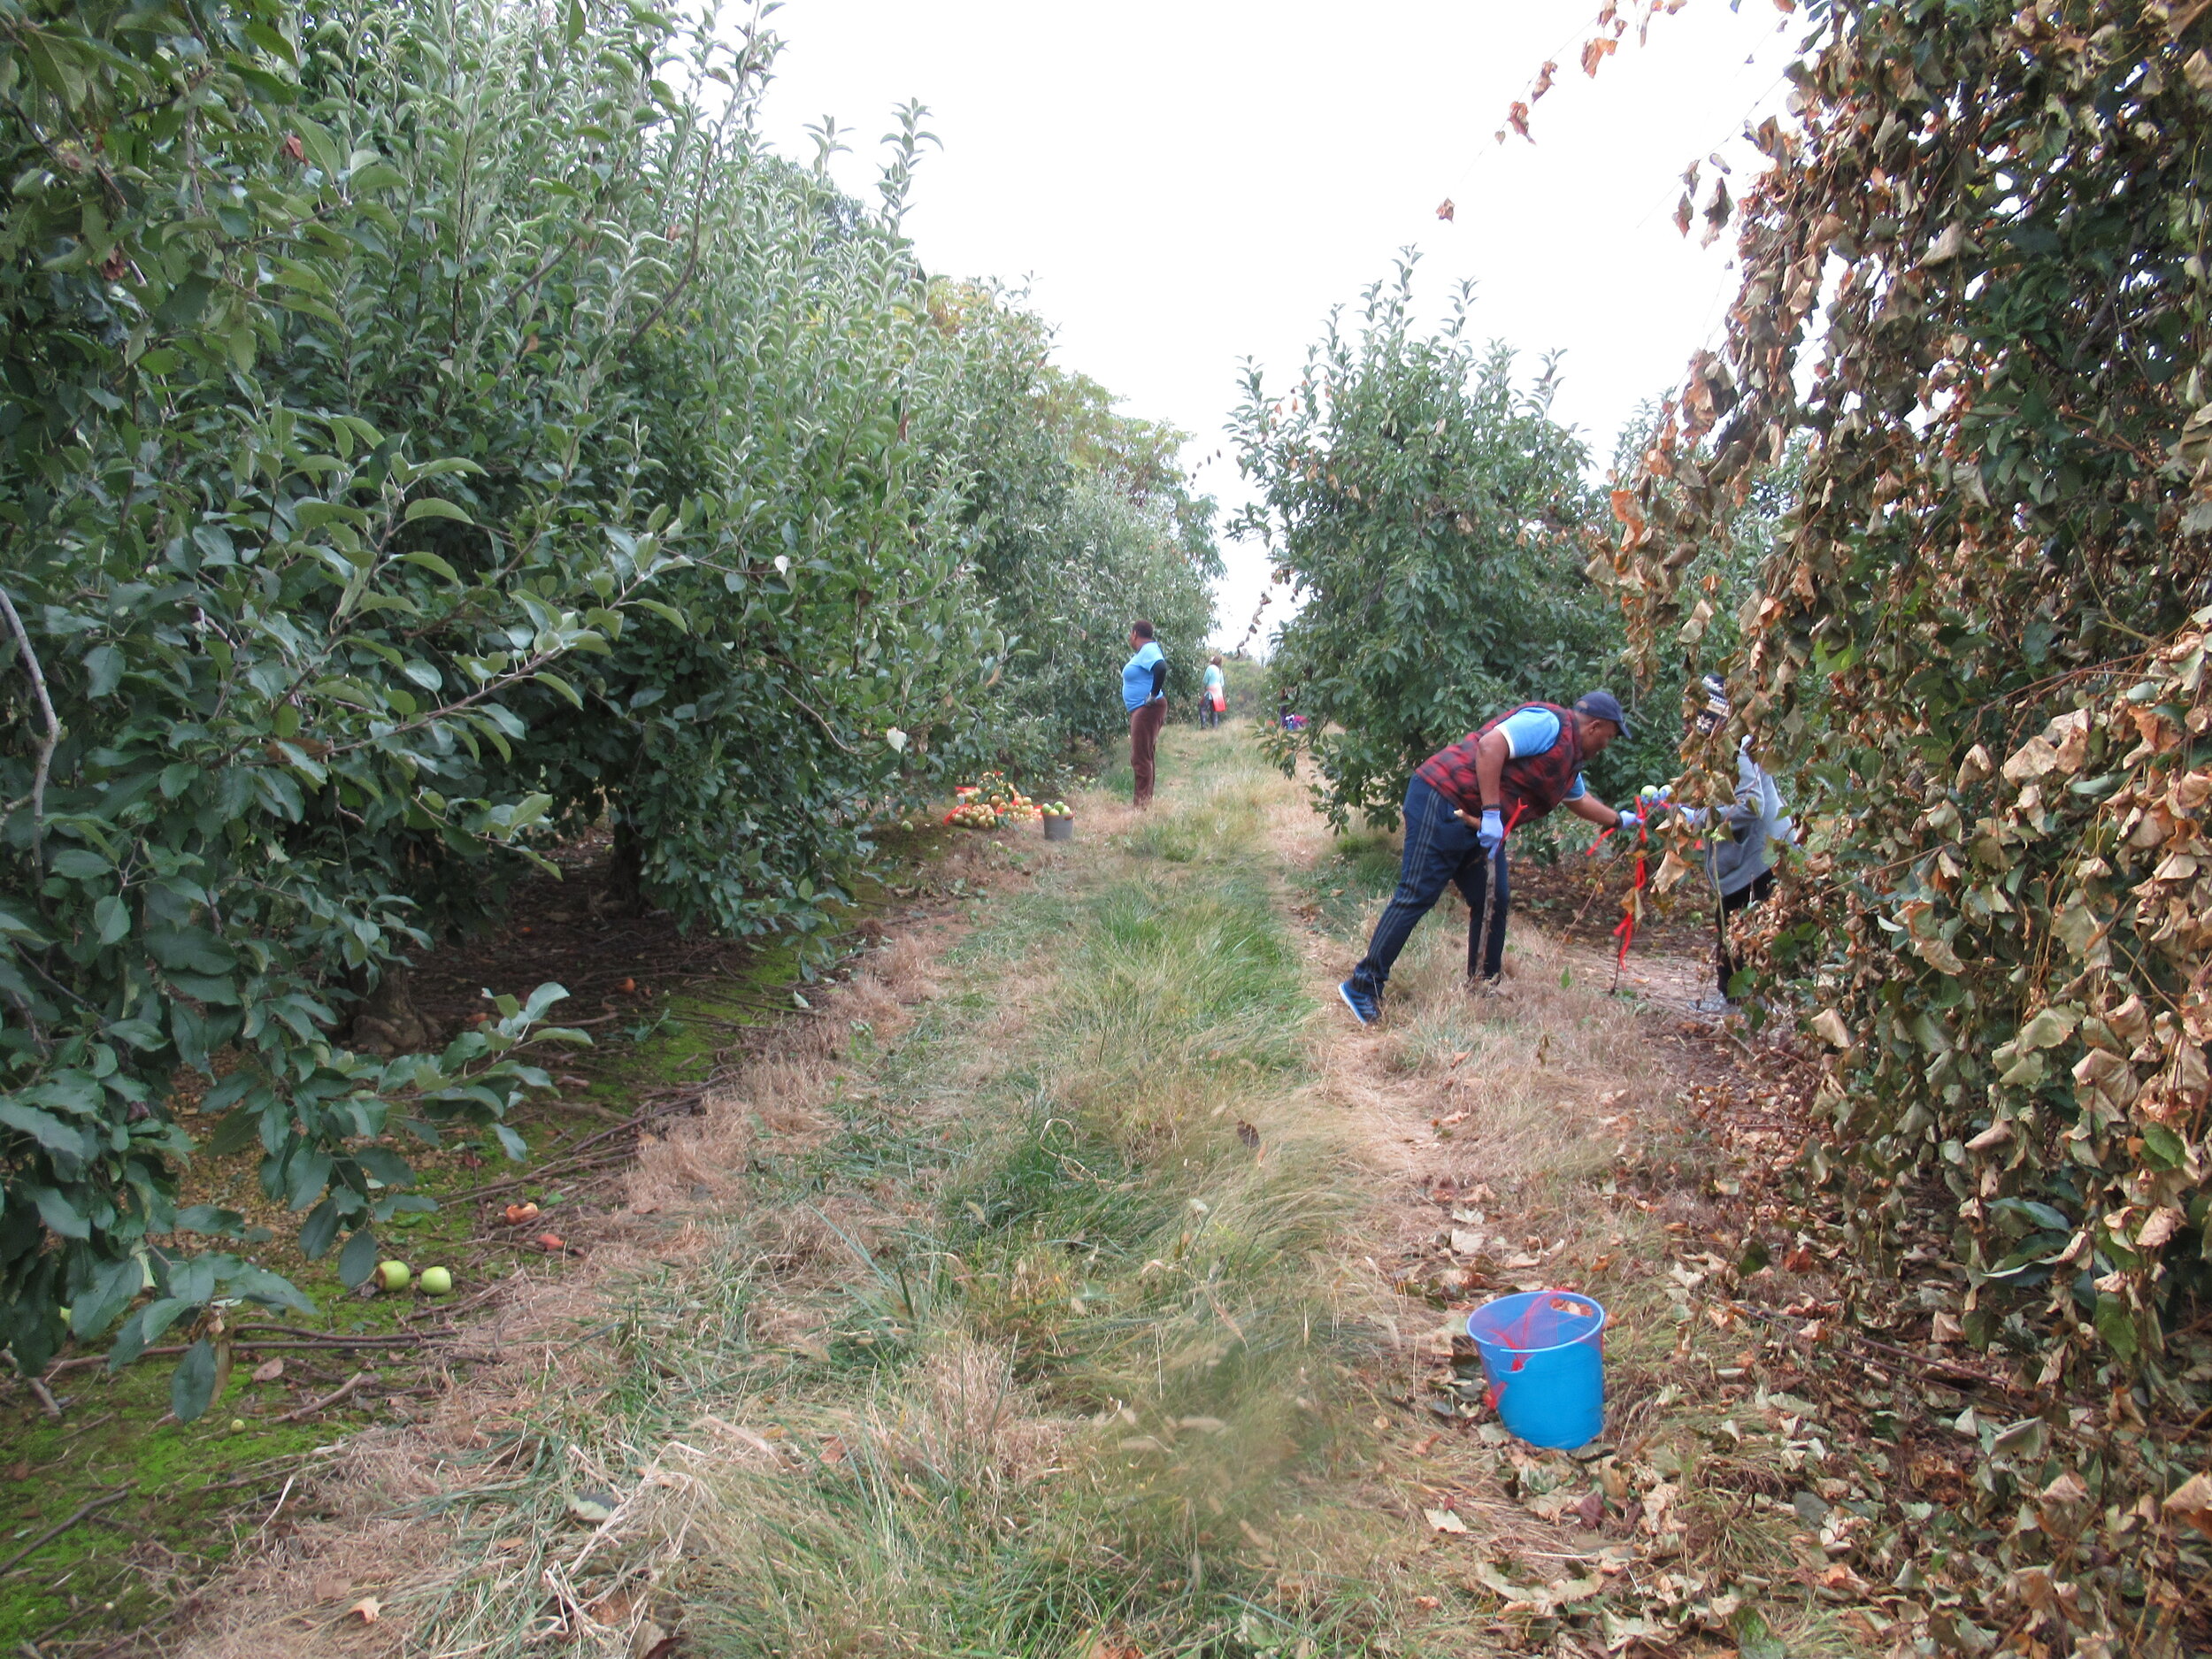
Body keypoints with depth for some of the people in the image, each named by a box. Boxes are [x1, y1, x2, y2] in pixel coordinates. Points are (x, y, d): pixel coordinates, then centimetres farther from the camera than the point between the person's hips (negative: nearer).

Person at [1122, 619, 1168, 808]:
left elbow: (1161, 668, -32)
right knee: (1144, 757, 15)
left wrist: (1154, 695, -25)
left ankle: (1143, 802, -8)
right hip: (1141, 711, 11)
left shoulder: (1148, 650, -15)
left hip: (1146, 709, -11)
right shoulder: (1145, 651, 17)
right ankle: (1145, 800, 21)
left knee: (1140, 758, -10)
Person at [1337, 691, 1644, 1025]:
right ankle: (1363, 987, -11)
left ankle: (1483, 984, 27)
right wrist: (1492, 812, -26)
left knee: (1493, 902, 13)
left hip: (1477, 823, 11)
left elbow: (1580, 800, 43)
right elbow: (1490, 745, -25)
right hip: (1443, 802, -11)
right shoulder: (1548, 724, -11)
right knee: (1417, 895, -12)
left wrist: (1620, 820, 51)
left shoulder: (1570, 759, 22)